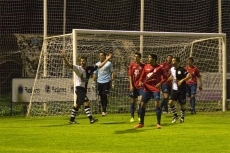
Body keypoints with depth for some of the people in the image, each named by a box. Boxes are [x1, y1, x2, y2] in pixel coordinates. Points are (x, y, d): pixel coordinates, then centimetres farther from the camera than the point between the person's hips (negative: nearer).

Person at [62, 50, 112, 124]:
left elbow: (99, 66, 12)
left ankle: (72, 119, 25)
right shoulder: (78, 68, -12)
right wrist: (64, 57, -39)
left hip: (84, 89, 7)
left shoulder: (89, 69, 3)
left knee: (78, 104, 15)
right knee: (86, 102, -18)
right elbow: (69, 65, -24)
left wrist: (107, 59, 12)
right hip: (79, 88, -7)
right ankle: (91, 119, -22)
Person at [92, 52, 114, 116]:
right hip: (99, 82, 4)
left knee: (104, 95, -12)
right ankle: (103, 110, 15)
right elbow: (95, 74, 16)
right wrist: (93, 82, 12)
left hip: (106, 82, -4)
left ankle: (104, 110, -12)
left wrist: (113, 82, -3)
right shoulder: (97, 64, 12)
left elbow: (112, 73, 3)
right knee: (101, 96, 5)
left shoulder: (109, 63, 2)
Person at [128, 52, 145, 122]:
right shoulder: (132, 65, 3)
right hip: (133, 86, 1)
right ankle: (132, 117, 12)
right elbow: (130, 75, 2)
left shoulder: (143, 65, -1)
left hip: (140, 85, -1)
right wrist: (131, 85, -5)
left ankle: (139, 116, 2)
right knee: (133, 101, 5)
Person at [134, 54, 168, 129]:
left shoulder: (159, 68, -4)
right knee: (142, 105, 4)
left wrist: (160, 83, -14)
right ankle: (141, 123, 18)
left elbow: (165, 77, 0)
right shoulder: (146, 67, 7)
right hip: (147, 88, 5)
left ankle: (158, 123, -7)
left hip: (155, 89, -5)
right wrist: (141, 81, -3)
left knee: (157, 104, -16)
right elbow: (142, 76, 16)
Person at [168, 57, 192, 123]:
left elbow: (189, 76, -23)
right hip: (174, 89, 5)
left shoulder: (182, 69, -15)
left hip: (181, 89, -5)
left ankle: (182, 117, 23)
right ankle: (175, 116, 8)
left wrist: (182, 80, -29)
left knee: (182, 104, 3)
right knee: (171, 102, -9)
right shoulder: (172, 69, 5)